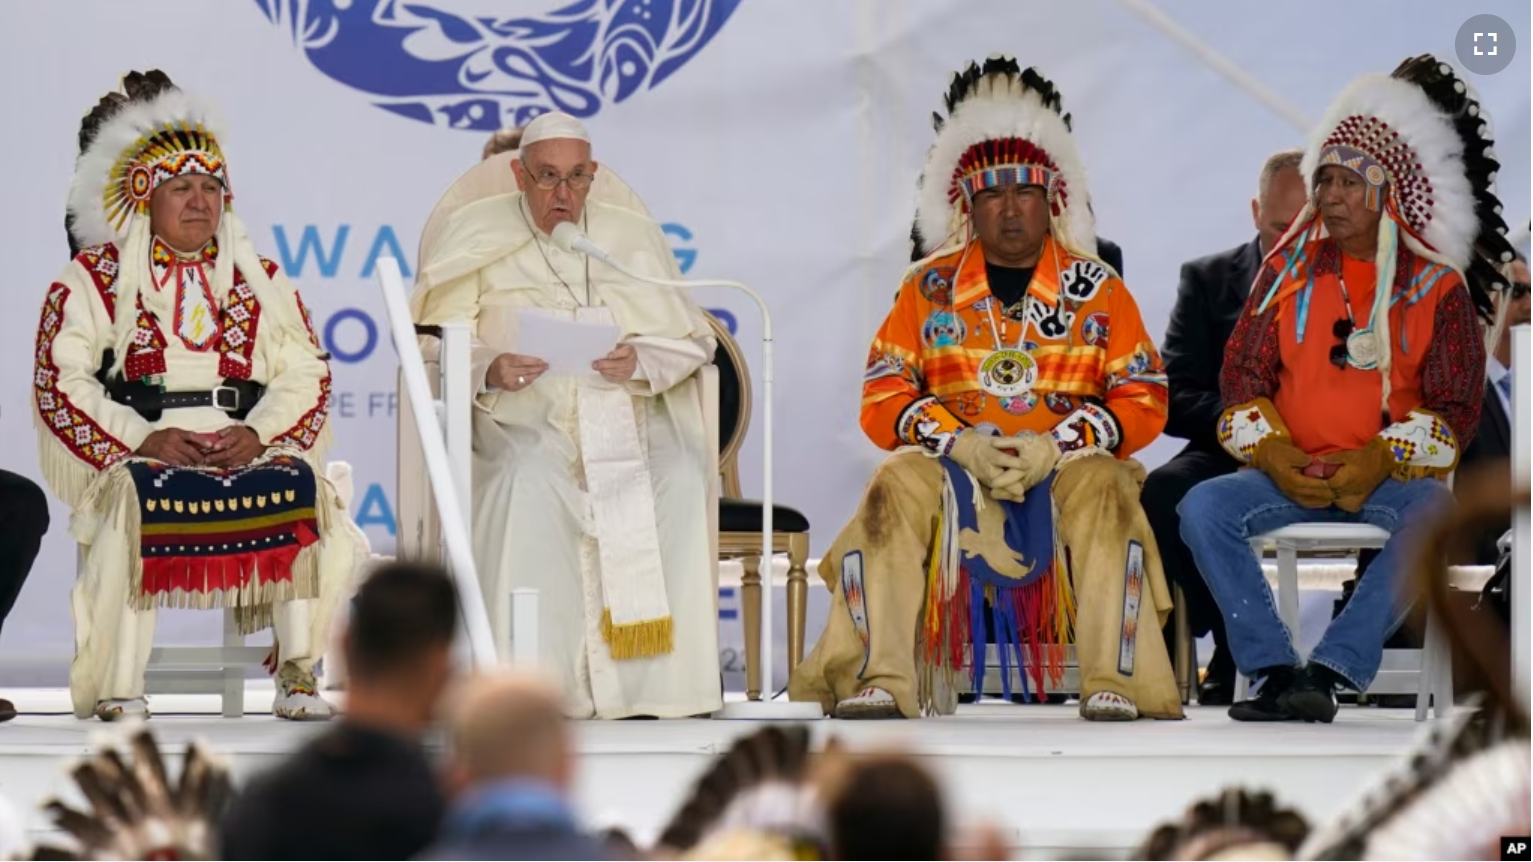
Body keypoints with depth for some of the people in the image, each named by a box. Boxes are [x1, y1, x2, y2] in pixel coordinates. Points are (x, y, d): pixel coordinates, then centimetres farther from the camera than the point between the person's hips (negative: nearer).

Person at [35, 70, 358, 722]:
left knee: (307, 491, -29)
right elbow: (62, 381, -1)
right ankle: (117, 685, -33)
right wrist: (145, 439, -15)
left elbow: (306, 373, 9)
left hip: (247, 448, 2)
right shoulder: (93, 278, 9)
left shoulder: (259, 278, 19)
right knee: (135, 499, -36)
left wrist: (258, 432, -11)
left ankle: (298, 672, -25)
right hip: (135, 453, -2)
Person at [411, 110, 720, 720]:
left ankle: (658, 675, -29)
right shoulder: (479, 240, 12)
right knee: (528, 482, -36)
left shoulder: (634, 239, 17)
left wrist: (639, 361, -12)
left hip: (628, 413, 2)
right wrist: (488, 371, -17)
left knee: (681, 478, -30)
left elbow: (694, 340, 11)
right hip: (524, 421, -2)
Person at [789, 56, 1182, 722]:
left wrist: (1056, 447, -15)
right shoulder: (930, 286, 10)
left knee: (1104, 490, -34)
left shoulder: (1096, 289, 8)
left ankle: (1116, 685, -35)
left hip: (1066, 464, -1)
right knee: (896, 491, -31)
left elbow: (1144, 401, 1)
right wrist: (960, 442, -15)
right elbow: (882, 399, 4)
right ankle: (879, 682, -36)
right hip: (951, 462, 1)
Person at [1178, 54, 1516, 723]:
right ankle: (1276, 670, -32)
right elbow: (1242, 376, 9)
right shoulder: (1290, 272, 10)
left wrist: (1379, 460, -15)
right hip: (1290, 473, 2)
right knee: (1202, 507, -25)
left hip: (1391, 474, -2)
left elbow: (1456, 408, 0)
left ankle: (1331, 670, -39)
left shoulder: (1437, 286, 3)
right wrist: (1273, 454, -10)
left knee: (1434, 515, -36)